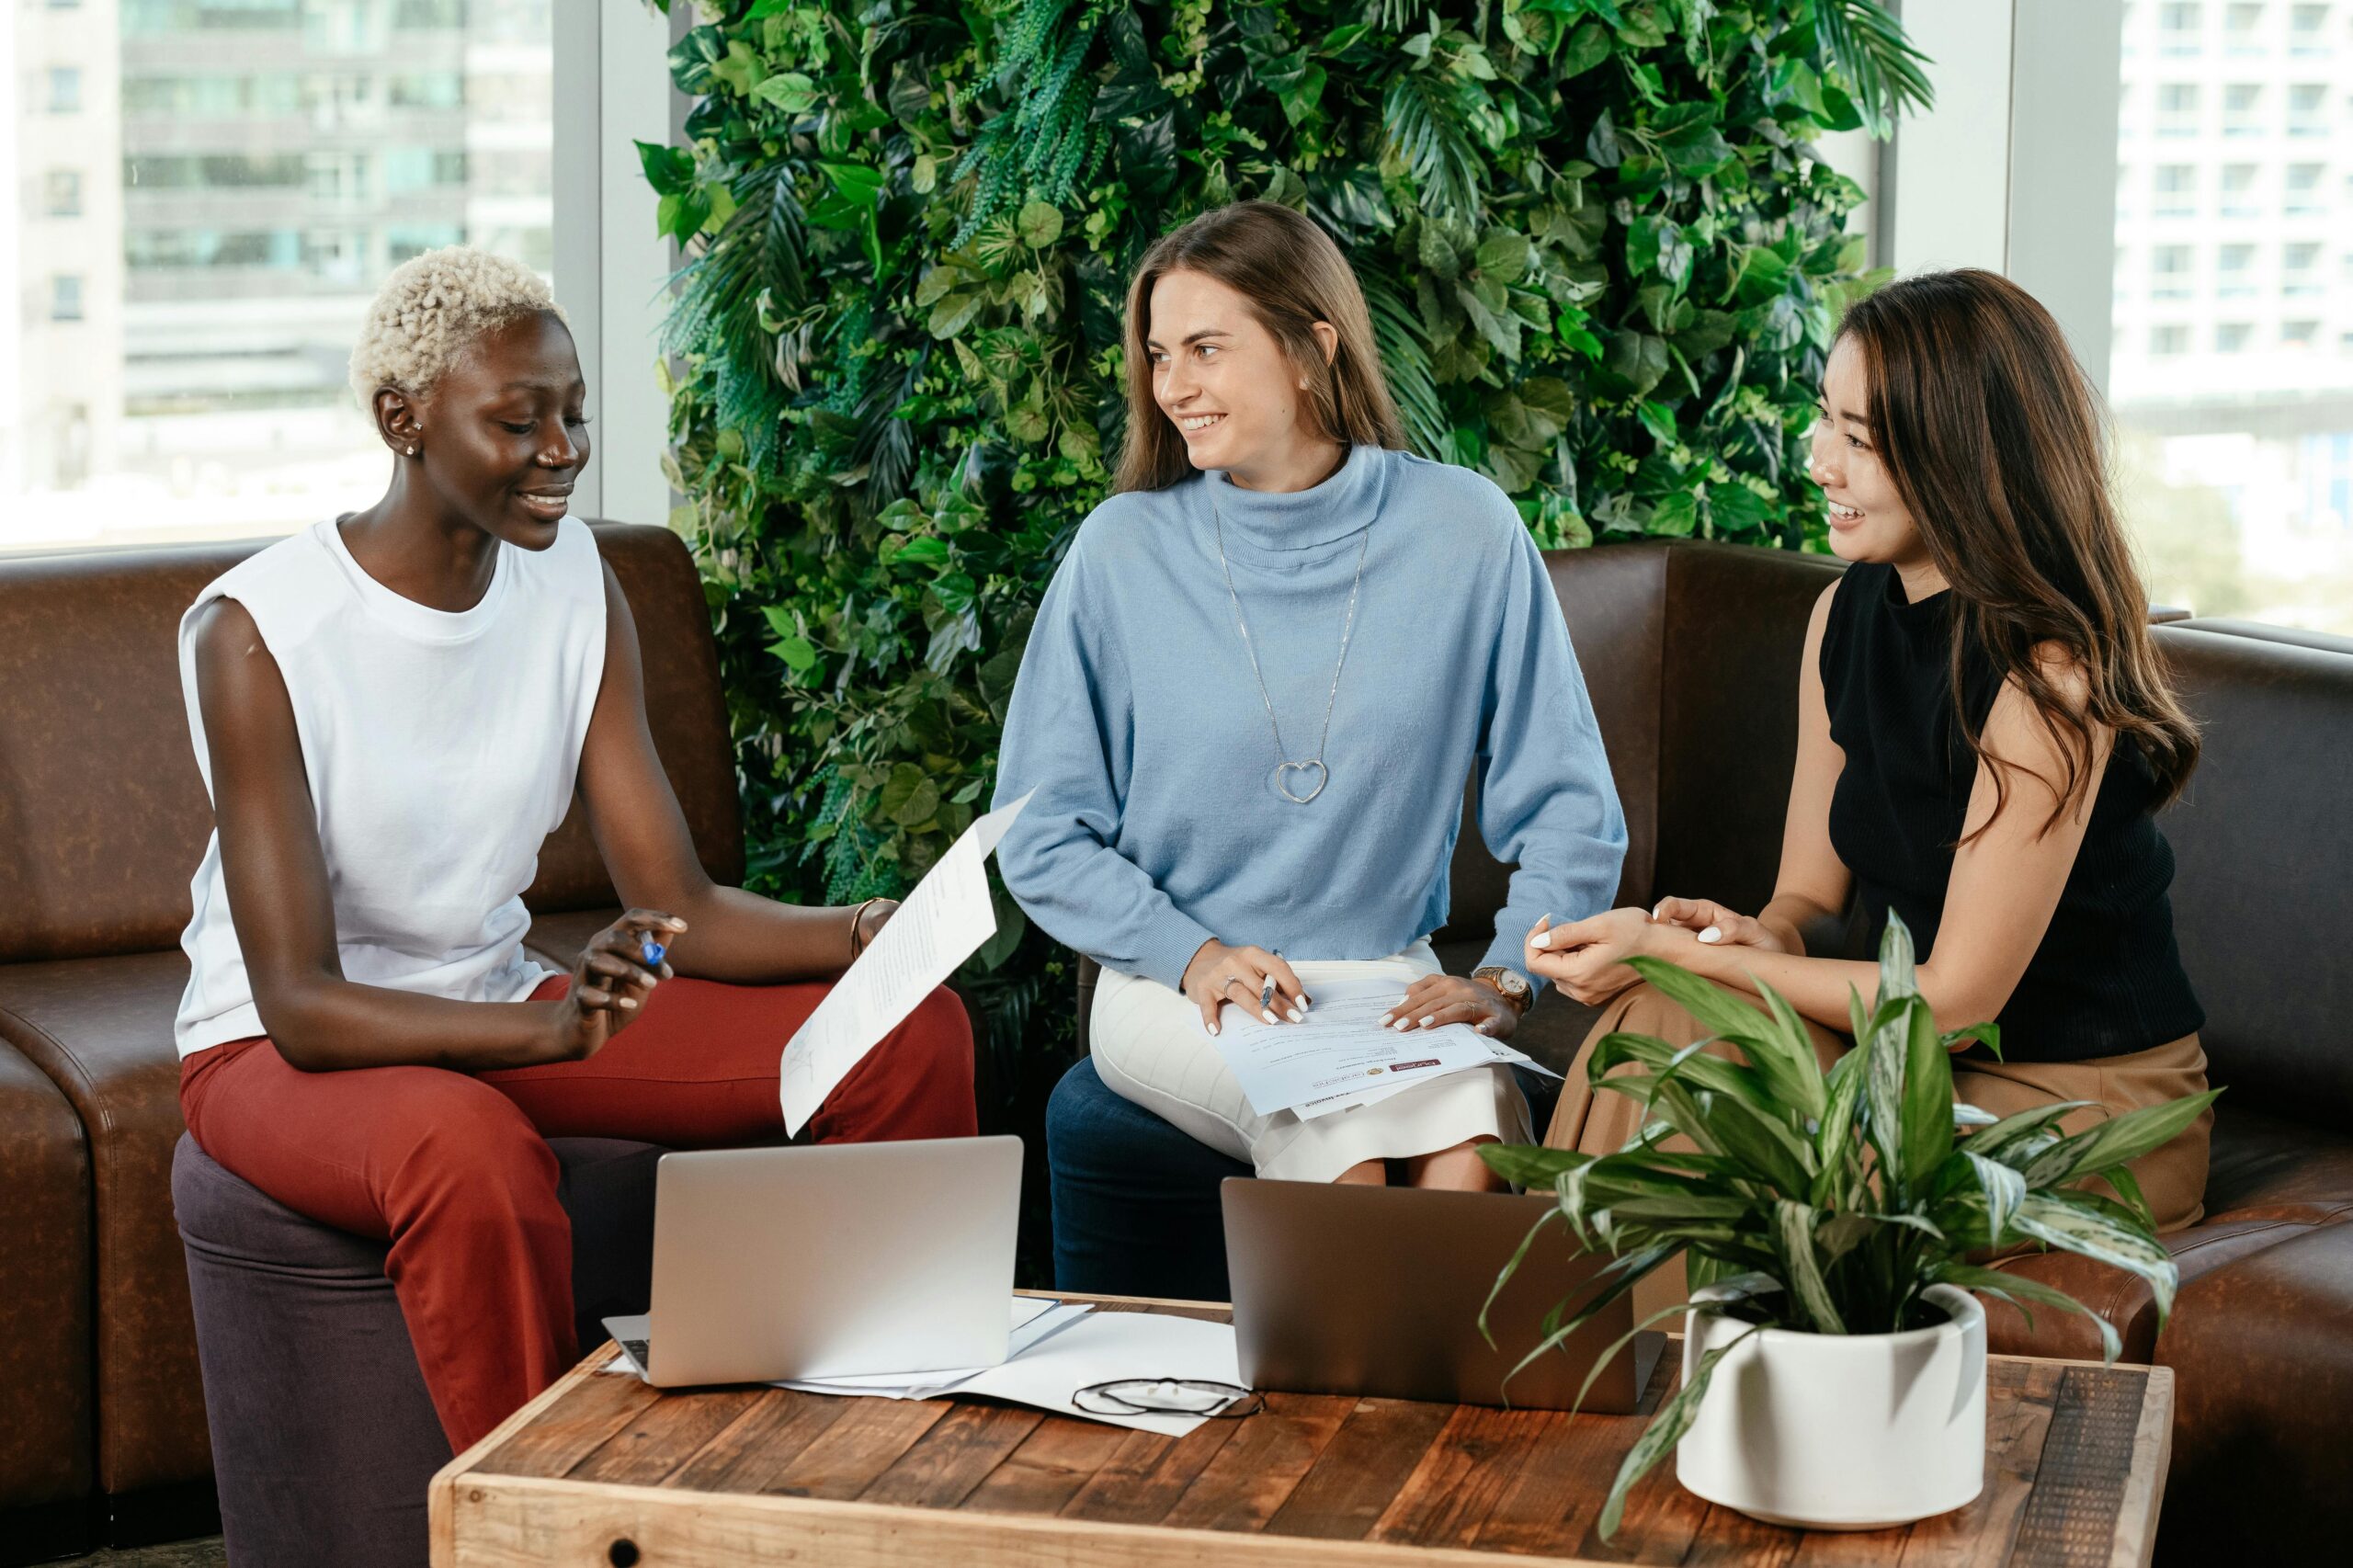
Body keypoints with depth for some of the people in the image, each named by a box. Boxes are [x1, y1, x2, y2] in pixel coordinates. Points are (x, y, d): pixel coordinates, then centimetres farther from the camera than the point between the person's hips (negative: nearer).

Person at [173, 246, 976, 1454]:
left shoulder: (571, 581, -2)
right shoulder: (259, 632, -21)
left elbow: (679, 906, -5)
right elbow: (302, 1004, -26)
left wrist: (873, 934, -25)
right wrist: (556, 1029, -43)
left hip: (492, 1011, 6)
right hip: (282, 1050, -6)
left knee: (911, 1035, -8)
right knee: (471, 1146, -42)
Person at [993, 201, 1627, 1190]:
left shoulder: (1464, 532, 1)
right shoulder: (1123, 547, -1)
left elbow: (1568, 813, 5)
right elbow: (1041, 834, 2)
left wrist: (1502, 980, -9)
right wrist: (1194, 954, -12)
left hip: (1390, 984, 1)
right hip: (1177, 988, -1)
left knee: (1473, 1159, -31)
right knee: (1347, 1141, -32)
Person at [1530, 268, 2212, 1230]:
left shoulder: (2050, 675, -22)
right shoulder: (1847, 613, 2)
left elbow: (1954, 1001, -20)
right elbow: (1811, 894, 9)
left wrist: (1672, 951, -18)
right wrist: (1758, 936, -16)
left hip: (2086, 1105, -6)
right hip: (1929, 1067, 6)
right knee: (1669, 1018, -20)